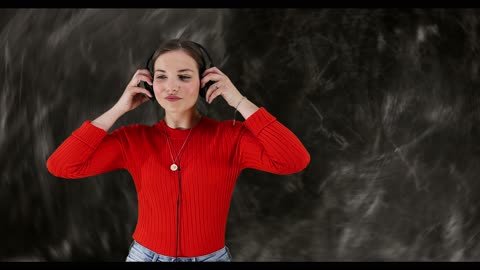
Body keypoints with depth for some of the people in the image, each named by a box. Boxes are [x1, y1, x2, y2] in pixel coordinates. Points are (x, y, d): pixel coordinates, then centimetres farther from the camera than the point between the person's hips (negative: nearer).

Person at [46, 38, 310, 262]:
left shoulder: (229, 136, -11)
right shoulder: (134, 139, -6)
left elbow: (296, 160, -26)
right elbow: (60, 165, -15)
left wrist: (239, 101, -22)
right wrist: (118, 109, -15)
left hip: (211, 257, -1)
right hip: (145, 255, 1)